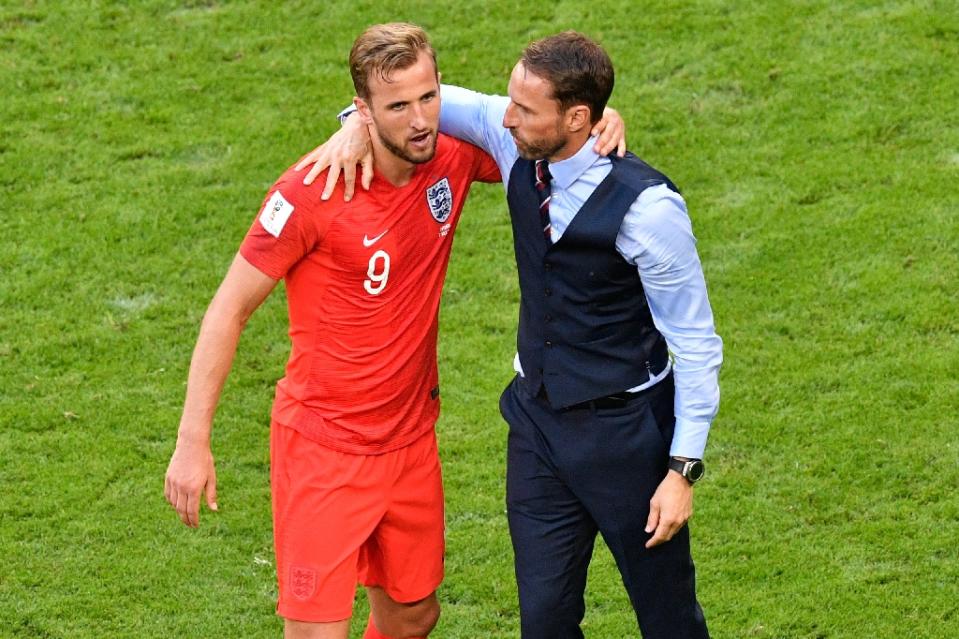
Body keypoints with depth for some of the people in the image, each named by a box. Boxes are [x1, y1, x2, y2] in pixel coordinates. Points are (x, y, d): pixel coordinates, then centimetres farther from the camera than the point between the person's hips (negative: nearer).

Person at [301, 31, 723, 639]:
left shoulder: (647, 206, -25)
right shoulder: (522, 149, -8)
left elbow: (696, 343, -17)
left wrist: (684, 469, -17)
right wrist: (361, 121, -13)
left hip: (624, 429, -5)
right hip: (537, 414, 6)